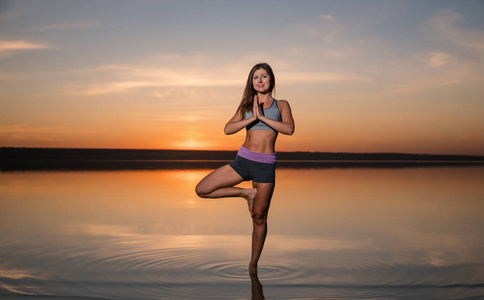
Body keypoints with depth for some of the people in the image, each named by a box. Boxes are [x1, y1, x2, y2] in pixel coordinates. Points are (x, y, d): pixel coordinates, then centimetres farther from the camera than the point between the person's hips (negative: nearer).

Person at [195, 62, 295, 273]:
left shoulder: (281, 105, 9)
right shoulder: (246, 105, 13)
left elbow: (289, 129, -10)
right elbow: (228, 129, -1)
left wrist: (262, 117, -12)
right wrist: (252, 118, -11)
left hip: (266, 165, -2)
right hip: (242, 160, 3)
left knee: (259, 217, 3)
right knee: (202, 190, -7)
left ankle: (253, 264, 19)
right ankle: (246, 193, 7)